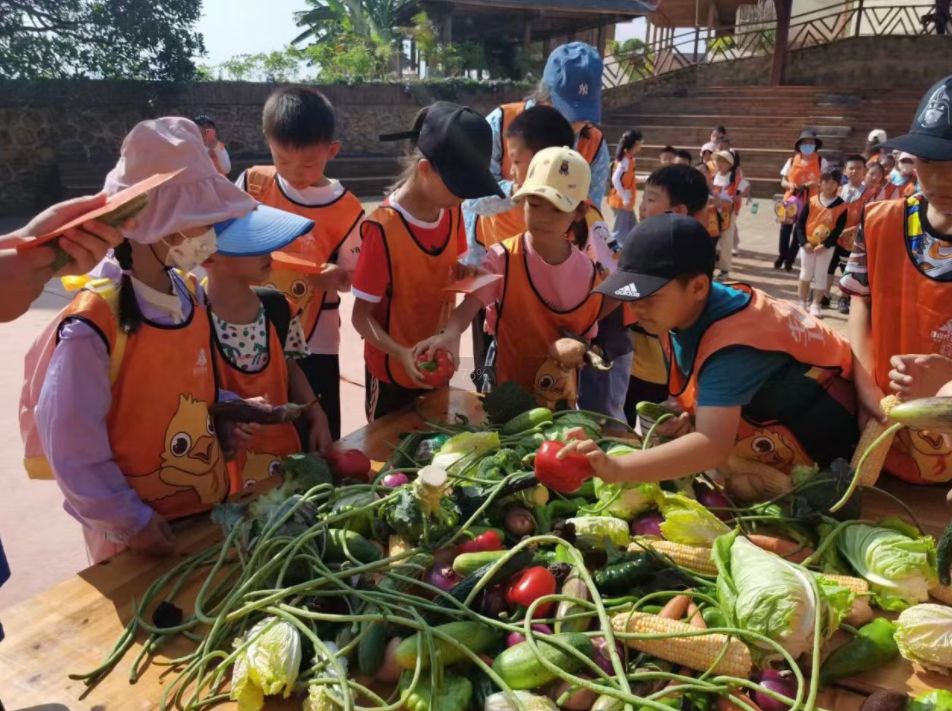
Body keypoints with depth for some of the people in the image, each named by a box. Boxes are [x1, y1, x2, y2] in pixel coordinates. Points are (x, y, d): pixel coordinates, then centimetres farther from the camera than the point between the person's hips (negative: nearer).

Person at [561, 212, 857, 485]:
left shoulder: (732, 346, -39)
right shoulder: (684, 308, -13)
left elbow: (714, 446, -50)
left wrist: (616, 468, -60)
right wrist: (691, 416, -20)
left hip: (819, 428, -8)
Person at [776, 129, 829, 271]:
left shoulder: (821, 162, -3)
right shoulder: (792, 161, 2)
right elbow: (783, 181, 6)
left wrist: (815, 184, -20)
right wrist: (790, 185, -16)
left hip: (809, 202, -1)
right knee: (785, 229, 2)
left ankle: (789, 260, 16)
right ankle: (782, 256, 22)